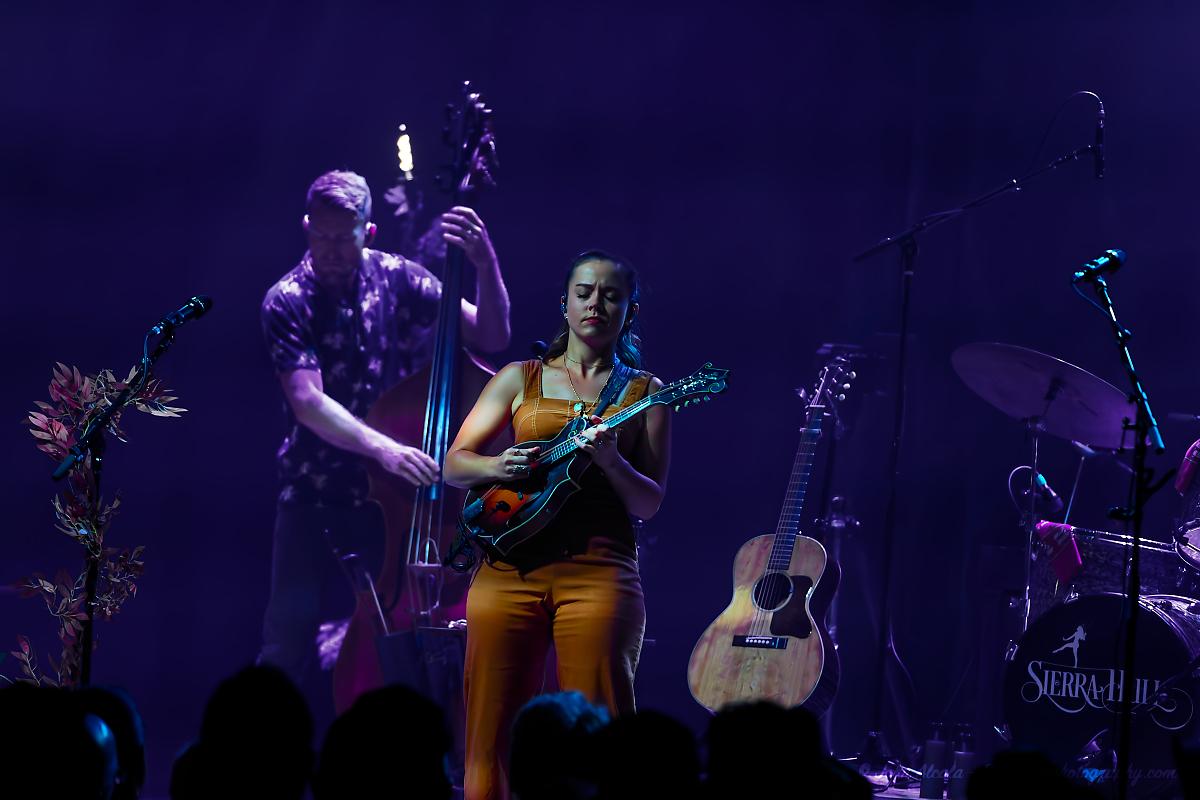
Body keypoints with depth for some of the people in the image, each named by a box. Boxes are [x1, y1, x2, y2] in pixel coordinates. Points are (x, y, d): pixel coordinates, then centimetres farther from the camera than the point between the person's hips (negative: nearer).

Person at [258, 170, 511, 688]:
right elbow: (307, 401, -20)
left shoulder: (398, 280, 0)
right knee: (287, 645, -2)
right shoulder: (287, 302, -8)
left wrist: (486, 265, -21)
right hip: (315, 496, -1)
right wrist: (383, 448, -34)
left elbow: (491, 338, -4)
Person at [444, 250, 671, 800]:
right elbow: (454, 464, 13)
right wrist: (498, 468, -9)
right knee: (493, 732, -3)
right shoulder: (520, 379, 16)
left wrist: (610, 462, -14)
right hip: (510, 566, 1)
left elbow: (649, 503, 5)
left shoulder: (643, 393, 13)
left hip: (599, 570, -1)